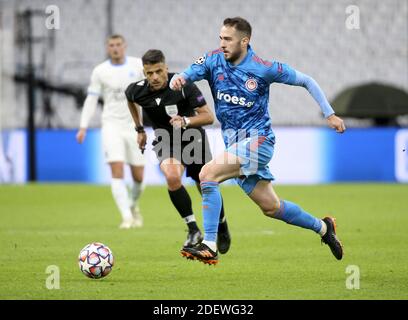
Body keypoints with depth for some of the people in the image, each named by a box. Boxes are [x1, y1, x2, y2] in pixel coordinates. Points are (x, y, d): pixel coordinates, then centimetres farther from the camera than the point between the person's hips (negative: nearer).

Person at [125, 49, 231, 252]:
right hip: (165, 142, 1)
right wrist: (140, 129, 17)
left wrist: (185, 121, -39)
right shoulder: (138, 90, -14)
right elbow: (130, 99, 14)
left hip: (193, 140, -1)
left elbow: (208, 116, -22)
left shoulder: (183, 85, -24)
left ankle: (223, 229, 38)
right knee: (172, 177, -30)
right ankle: (193, 230, -18)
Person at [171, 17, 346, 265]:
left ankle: (209, 246, -24)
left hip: (258, 140, -6)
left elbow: (306, 81, -1)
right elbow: (185, 76, -11)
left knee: (208, 173, -25)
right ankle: (322, 227, 36)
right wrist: (177, 81, -36)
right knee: (270, 207, 13)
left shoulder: (264, 68, -11)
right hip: (234, 143, 6)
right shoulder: (213, 61, 0)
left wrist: (330, 114, -1)